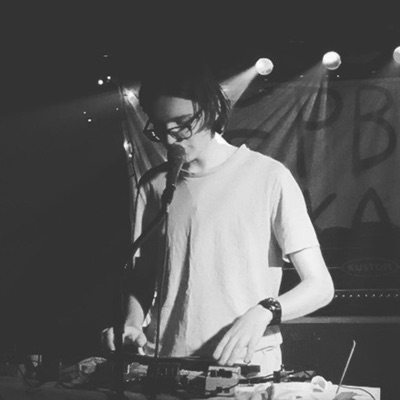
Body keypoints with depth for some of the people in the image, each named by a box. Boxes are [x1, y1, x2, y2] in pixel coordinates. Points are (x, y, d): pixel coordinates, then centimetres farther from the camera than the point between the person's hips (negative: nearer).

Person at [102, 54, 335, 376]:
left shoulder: (268, 177, -1)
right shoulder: (155, 186, 10)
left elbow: (320, 286, -1)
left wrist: (264, 311, -18)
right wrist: (133, 321, 0)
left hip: (248, 372, -3)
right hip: (166, 371, 3)